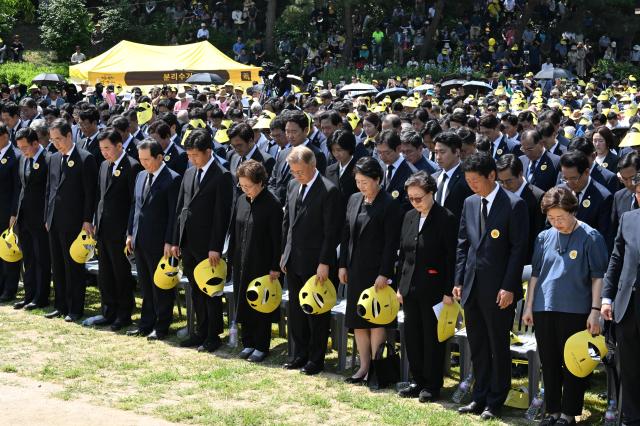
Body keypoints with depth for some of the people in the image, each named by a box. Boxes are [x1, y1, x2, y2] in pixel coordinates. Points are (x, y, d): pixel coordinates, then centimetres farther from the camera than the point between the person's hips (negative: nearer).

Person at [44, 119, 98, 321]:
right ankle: (61, 305, 20)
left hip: (73, 222, -7)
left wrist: (87, 220, -14)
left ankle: (75, 309, 6)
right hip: (54, 221, 7)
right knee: (57, 266, 11)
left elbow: (90, 192, -10)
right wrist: (47, 217, 13)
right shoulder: (54, 159, 12)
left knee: (74, 266, -1)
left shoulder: (85, 159, -9)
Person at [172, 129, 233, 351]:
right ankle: (201, 331, 23)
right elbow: (181, 208, 15)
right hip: (188, 243, 7)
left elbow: (222, 215, -14)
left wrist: (215, 247, -16)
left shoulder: (222, 176, -11)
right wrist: (176, 241, 11)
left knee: (211, 291, 2)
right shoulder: (189, 173, 11)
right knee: (196, 290, 14)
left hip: (207, 245, -7)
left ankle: (213, 335, 10)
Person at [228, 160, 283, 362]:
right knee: (243, 303, 12)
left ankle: (261, 346, 14)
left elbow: (277, 239, -13)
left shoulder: (272, 205, -14)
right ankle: (248, 342, 24)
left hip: (262, 265, -6)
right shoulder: (241, 201, 5)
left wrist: (275, 267, -14)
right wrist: (232, 258, 11)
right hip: (241, 263, 6)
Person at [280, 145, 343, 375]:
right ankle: (299, 354, 25)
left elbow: (332, 231, -16)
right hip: (293, 261, 7)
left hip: (316, 263, -7)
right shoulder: (293, 186, 8)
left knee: (317, 312, 4)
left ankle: (316, 359, 13)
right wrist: (285, 253, 12)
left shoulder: (329, 191, -14)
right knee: (295, 311, 14)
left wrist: (324, 263, -17)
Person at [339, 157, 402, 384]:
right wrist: (343, 265, 9)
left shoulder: (389, 205, -12)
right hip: (356, 270, 7)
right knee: (357, 320, 10)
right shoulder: (354, 200, 9)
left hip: (377, 271, -7)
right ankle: (364, 366, 18)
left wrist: (384, 273, -17)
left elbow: (391, 243, -14)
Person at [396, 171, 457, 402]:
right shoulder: (409, 217, 10)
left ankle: (433, 385, 12)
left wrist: (448, 292, -14)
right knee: (412, 337, 10)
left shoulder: (446, 219, -11)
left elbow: (451, 258, -12)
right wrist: (400, 286, 12)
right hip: (411, 288, 6)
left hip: (433, 289, -6)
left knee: (432, 338, 2)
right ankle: (418, 381, 22)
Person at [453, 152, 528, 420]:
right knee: (477, 346, 13)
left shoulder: (514, 205, -9)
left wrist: (509, 287, -15)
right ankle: (480, 397, 23)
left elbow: (519, 248, -11)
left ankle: (495, 402, 13)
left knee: (499, 347, 4)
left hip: (498, 289, -6)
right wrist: (459, 280, 7)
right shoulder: (470, 203, 10)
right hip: (472, 286, 6)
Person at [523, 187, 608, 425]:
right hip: (544, 309, 4)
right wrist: (529, 307, 10)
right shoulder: (544, 237, 7)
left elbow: (598, 277, -5)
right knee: (549, 363, 10)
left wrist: (595, 311, -10)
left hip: (575, 310, -4)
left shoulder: (590, 237, -5)